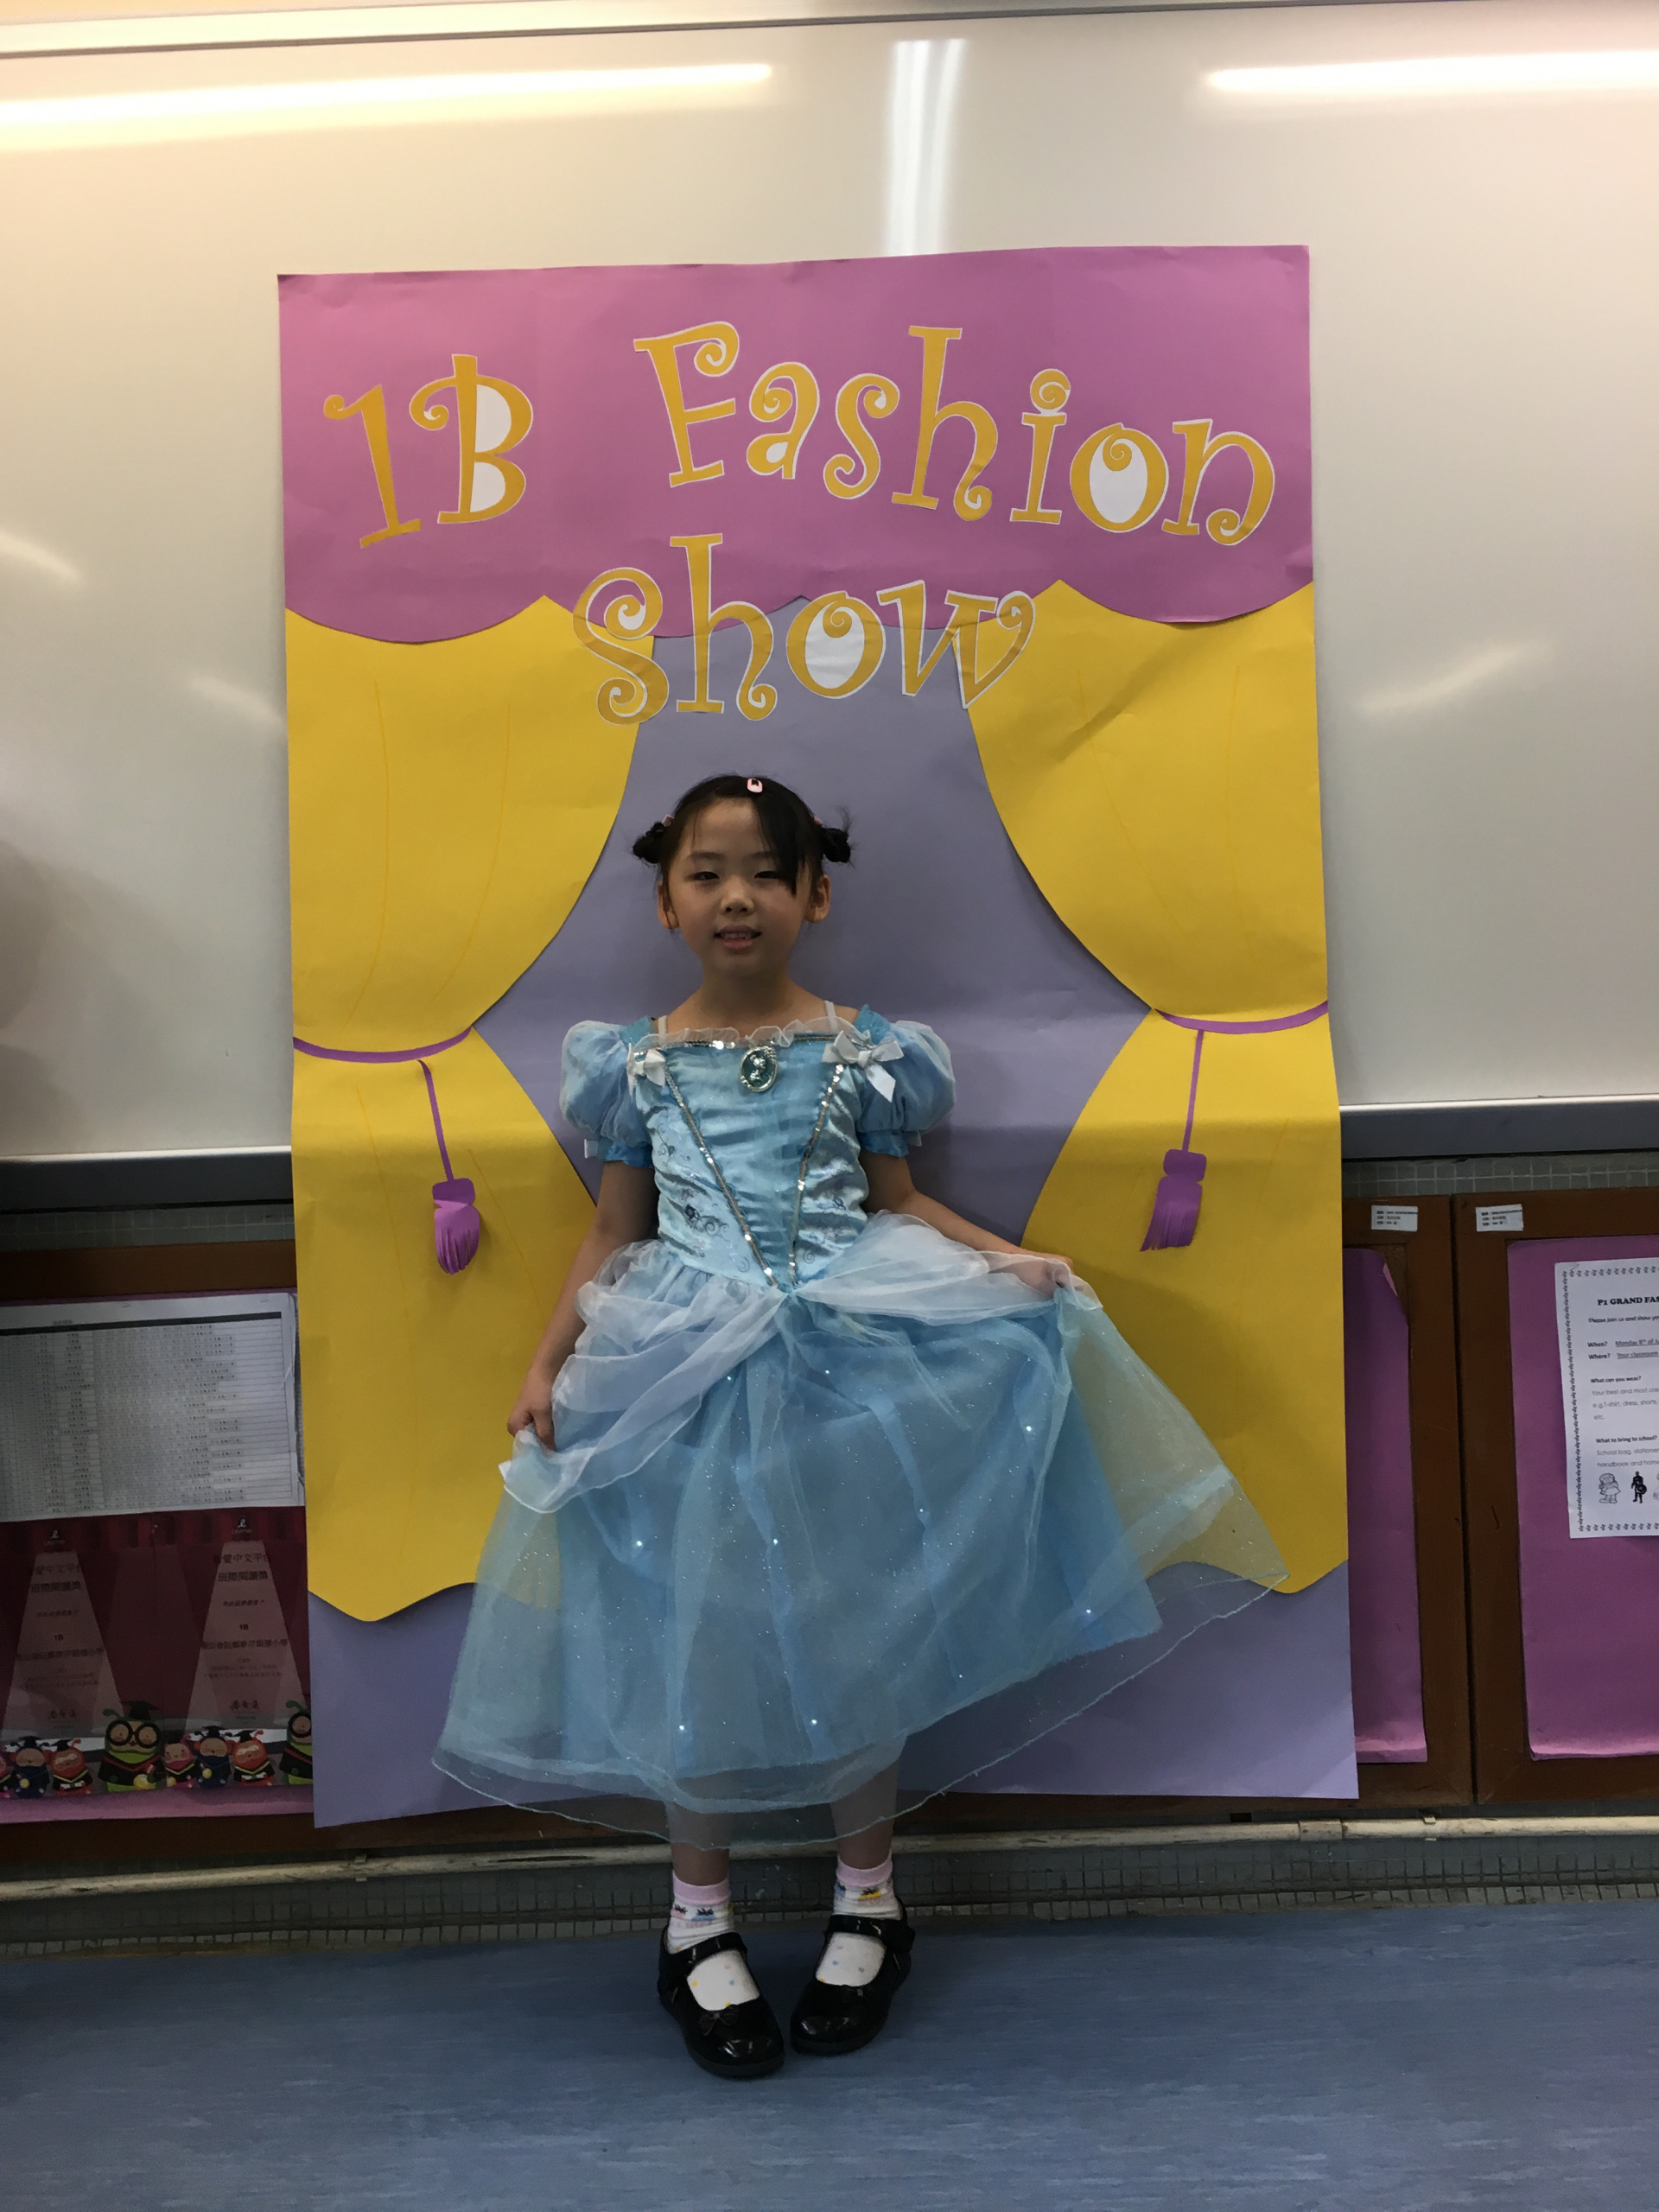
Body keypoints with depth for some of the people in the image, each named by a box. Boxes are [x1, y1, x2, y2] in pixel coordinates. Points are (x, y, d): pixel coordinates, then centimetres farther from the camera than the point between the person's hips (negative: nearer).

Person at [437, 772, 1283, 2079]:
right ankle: (700, 1912, 26)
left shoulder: (861, 1050, 2)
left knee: (857, 1621, 7)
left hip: (852, 1355, 0)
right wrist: (547, 1365, 3)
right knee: (699, 1633, 4)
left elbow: (899, 1201, 7)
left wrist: (1007, 1259, -9)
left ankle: (869, 1891, 29)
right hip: (685, 1377, 1)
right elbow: (615, 1236, 9)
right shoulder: (638, 1062, 4)